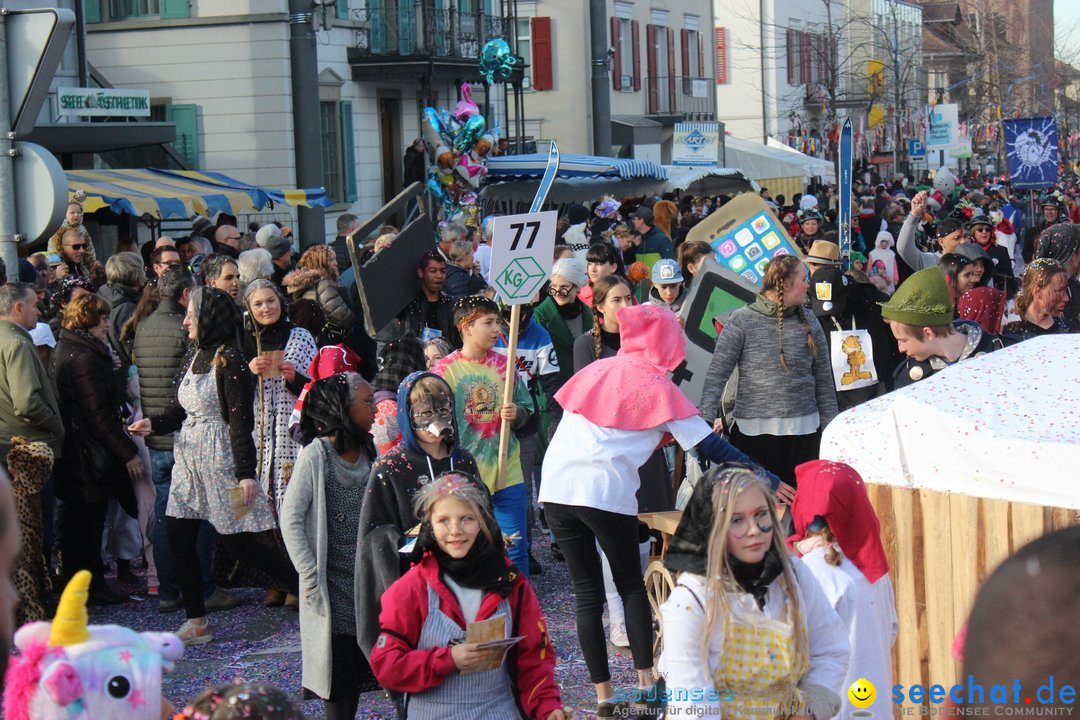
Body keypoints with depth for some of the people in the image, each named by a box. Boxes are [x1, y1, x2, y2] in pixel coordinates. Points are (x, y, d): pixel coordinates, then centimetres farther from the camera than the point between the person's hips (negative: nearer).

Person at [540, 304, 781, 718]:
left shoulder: (597, 370, 17)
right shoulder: (658, 387, 4)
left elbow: (564, 413, 23)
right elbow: (710, 446, 0)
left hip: (556, 489, 4)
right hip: (607, 493, -4)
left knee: (587, 591, 9)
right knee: (631, 585, 13)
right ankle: (646, 684, 7)